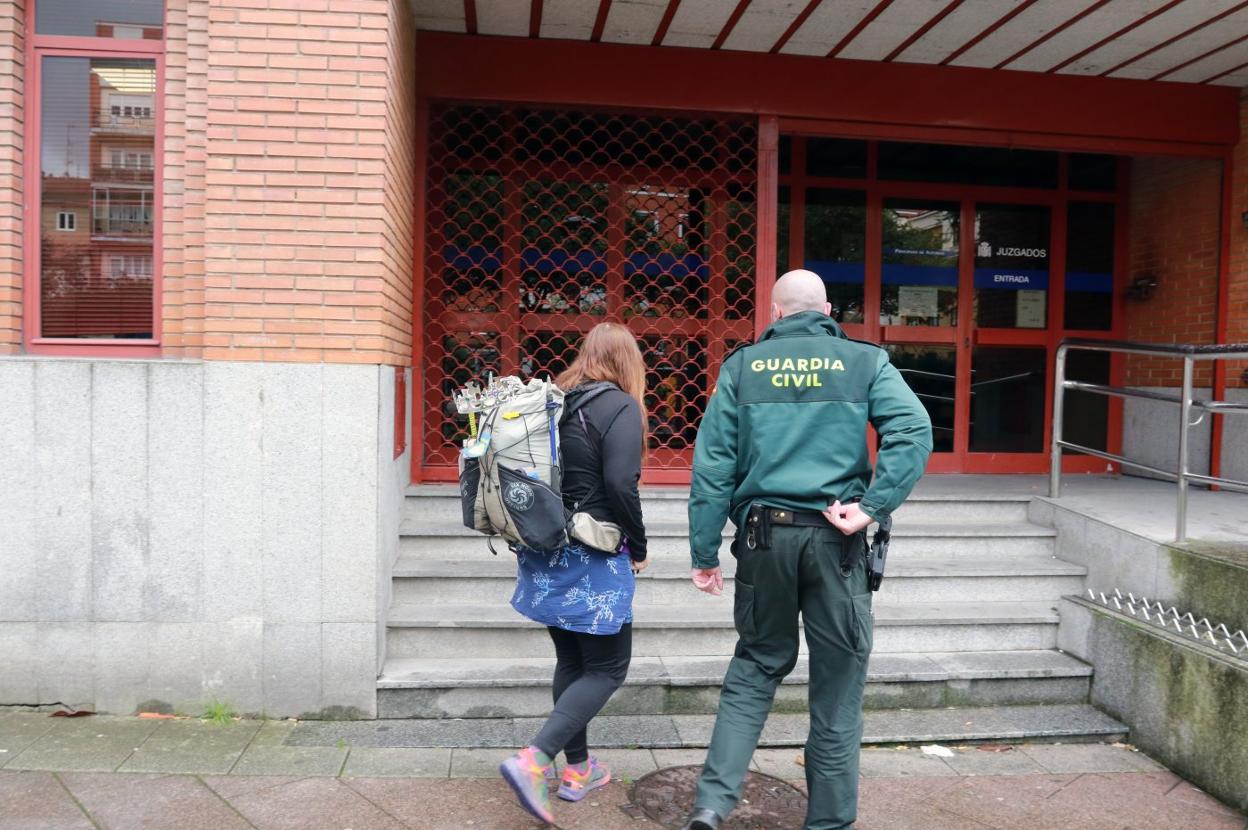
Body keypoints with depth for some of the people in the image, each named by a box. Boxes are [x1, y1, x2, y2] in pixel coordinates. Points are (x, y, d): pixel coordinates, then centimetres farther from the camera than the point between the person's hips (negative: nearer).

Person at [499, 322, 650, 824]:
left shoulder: (555, 401, 8)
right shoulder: (620, 407, -11)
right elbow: (620, 486, -20)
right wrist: (639, 547, -6)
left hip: (549, 553, 7)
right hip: (595, 558, -7)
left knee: (571, 661, 18)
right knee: (607, 667, 3)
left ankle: (578, 769, 27)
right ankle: (534, 760, -10)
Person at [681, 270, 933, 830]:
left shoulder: (742, 365, 6)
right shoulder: (865, 361, 5)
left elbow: (712, 463, 1)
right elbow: (915, 431, -11)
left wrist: (705, 553, 4)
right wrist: (874, 507, -12)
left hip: (765, 536, 1)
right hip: (835, 538, -1)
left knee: (756, 667, 18)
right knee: (836, 688, 11)